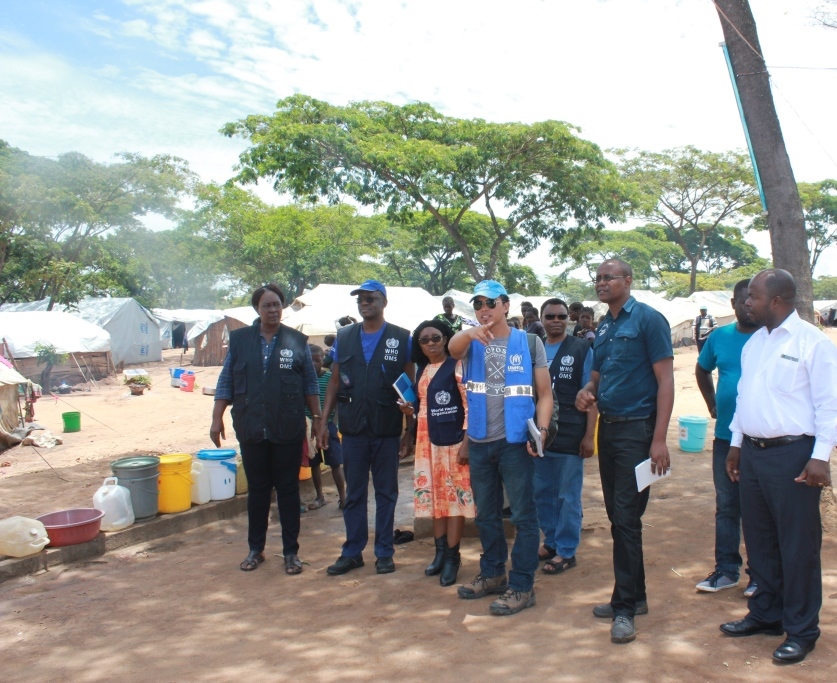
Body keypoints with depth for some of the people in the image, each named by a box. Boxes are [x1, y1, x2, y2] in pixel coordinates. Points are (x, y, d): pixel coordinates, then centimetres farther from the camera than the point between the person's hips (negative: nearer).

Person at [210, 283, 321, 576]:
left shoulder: (297, 341, 3)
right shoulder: (239, 339, 5)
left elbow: (310, 384, 6)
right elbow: (225, 383, 6)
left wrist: (318, 419, 2)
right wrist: (217, 419, 1)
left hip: (288, 430, -1)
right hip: (251, 429, 1)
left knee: (288, 490, 6)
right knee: (257, 490, 11)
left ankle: (291, 552, 16)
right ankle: (255, 549, 25)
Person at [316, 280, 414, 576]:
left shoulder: (401, 339, 0)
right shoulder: (343, 337, 7)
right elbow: (334, 382, 10)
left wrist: (410, 430, -5)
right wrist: (323, 420, 1)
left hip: (387, 429, -2)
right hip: (352, 428, 2)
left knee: (386, 492, 8)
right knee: (353, 493, 9)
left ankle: (384, 552, 19)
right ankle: (352, 552, 20)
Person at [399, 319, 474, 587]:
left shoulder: (456, 366, -7)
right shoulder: (421, 370, 12)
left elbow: (470, 405, -12)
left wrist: (466, 442, -17)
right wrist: (409, 409, 2)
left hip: (454, 441, -6)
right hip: (429, 442, 7)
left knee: (455, 497, -1)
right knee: (435, 497, 10)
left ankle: (452, 557, 8)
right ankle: (440, 552, 21)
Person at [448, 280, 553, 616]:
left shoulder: (529, 342, -1)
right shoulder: (471, 343, 4)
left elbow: (544, 393, -1)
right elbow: (453, 348, -21)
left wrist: (540, 429, -16)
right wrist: (470, 333, -43)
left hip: (515, 441, -3)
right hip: (479, 441, 4)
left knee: (523, 514, -1)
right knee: (486, 514, 15)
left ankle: (522, 586, 9)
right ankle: (492, 574, 31)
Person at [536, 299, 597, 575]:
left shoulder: (581, 349, -1)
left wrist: (589, 435, -8)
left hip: (570, 436, -4)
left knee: (568, 496, 3)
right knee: (542, 493, 12)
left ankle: (566, 551, 14)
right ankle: (551, 541, 28)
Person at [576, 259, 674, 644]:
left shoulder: (648, 319, -9)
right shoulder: (603, 327, 13)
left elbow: (665, 380, -13)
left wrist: (659, 439, -19)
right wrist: (586, 392, -3)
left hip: (636, 429, -8)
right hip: (608, 427, 8)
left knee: (626, 518, -5)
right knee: (617, 516, 13)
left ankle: (625, 607, 5)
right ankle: (633, 596, 26)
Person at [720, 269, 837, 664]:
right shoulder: (754, 342, 12)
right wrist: (736, 445, 17)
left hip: (792, 455, -7)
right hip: (753, 452, 7)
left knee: (798, 545, 2)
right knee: (759, 540, 16)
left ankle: (801, 631, 16)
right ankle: (765, 615, 31)